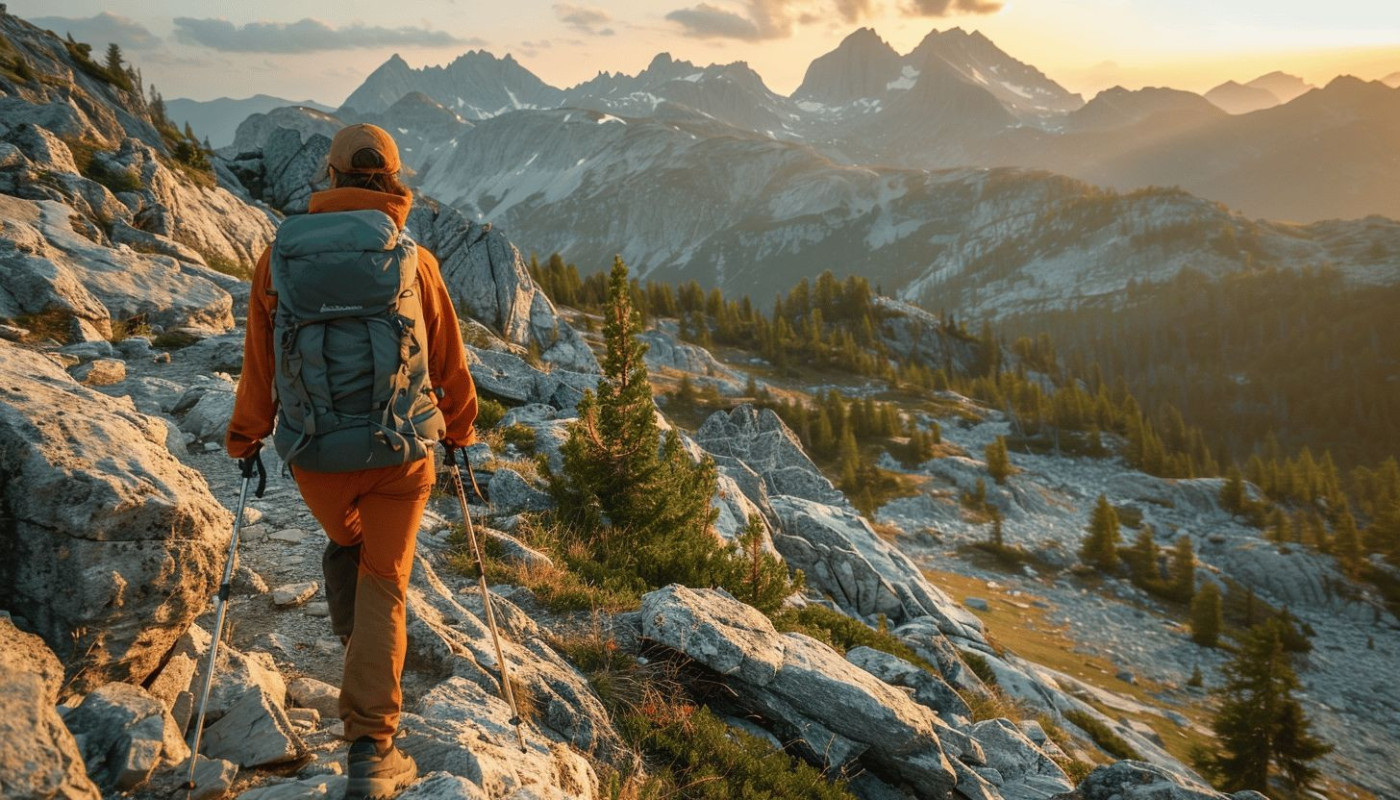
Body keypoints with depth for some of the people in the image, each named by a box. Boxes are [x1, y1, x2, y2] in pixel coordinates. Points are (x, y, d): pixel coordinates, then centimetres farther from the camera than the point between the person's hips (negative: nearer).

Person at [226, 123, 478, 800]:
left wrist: (245, 438, 19)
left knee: (344, 545, 30)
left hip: (313, 456, 1)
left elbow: (259, 364, 4)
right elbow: (448, 361, 5)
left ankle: (357, 648, 38)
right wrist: (460, 429, 21)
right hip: (399, 451, -1)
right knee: (383, 582, 6)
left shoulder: (278, 257, -3)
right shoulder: (414, 260, -5)